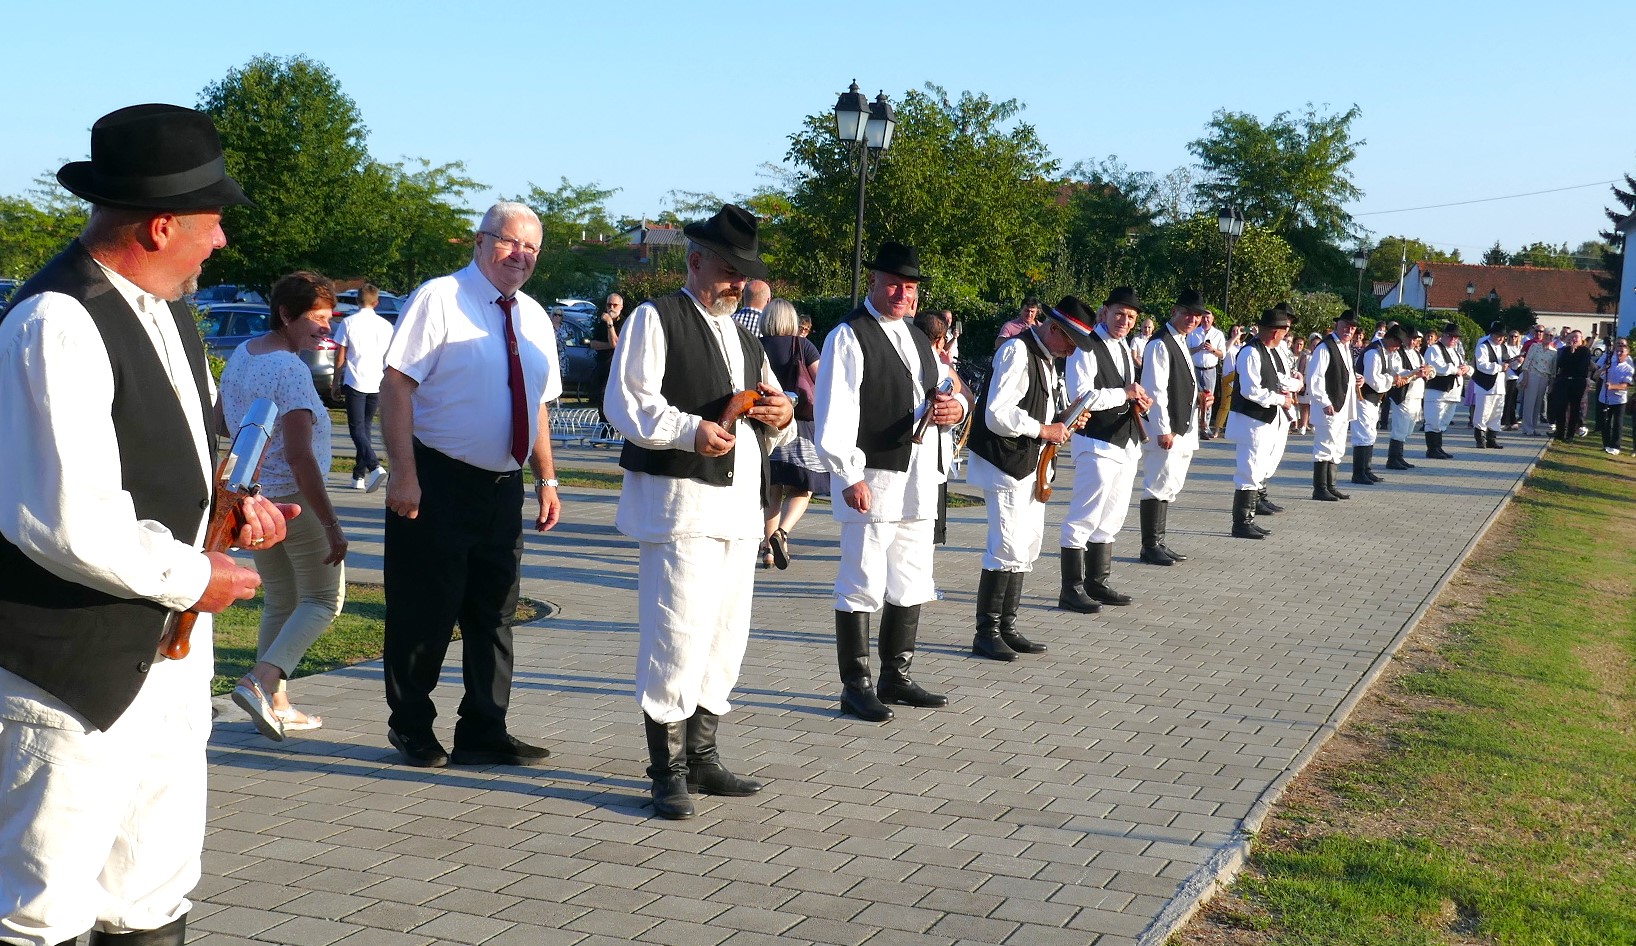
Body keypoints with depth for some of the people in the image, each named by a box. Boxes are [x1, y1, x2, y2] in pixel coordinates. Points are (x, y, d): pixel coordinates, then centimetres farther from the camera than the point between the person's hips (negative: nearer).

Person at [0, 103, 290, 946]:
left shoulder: (162, 304, 9)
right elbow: (72, 525, -28)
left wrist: (229, 502, 4)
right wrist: (191, 578, -14)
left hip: (168, 649, 9)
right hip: (79, 665, -9)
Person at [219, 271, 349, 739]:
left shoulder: (239, 356, 5)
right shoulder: (292, 370, -21)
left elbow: (221, 420, 20)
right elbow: (299, 456, -26)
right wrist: (331, 525, -25)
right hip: (295, 500, -8)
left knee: (278, 602, 18)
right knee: (323, 599, 6)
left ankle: (276, 705, 18)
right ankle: (260, 681, -11)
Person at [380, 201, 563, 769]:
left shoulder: (534, 319, 12)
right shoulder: (439, 300, -8)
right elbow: (396, 385, -14)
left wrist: (547, 480, 11)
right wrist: (405, 474, -21)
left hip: (503, 487, 7)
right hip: (437, 482, -6)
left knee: (494, 611, 10)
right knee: (426, 609, 2)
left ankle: (483, 733, 19)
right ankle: (411, 727, 19)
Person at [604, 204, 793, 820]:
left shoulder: (744, 339, 23)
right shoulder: (656, 320, -1)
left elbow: (767, 429, 26)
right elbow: (627, 405, -12)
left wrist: (781, 417, 3)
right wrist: (691, 430, -24)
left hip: (739, 508, 8)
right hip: (679, 502, -8)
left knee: (725, 639, 11)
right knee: (678, 637, -10)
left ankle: (701, 758, 22)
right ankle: (668, 771, -2)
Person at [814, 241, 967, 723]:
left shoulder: (917, 338, 19)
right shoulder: (849, 337, -7)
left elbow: (947, 391, 24)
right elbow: (834, 415, -14)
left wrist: (956, 408, -1)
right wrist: (850, 476, -21)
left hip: (918, 480, 9)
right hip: (871, 480, -8)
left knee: (911, 586, 15)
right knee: (862, 587, -4)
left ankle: (896, 677, 26)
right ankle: (855, 687, 4)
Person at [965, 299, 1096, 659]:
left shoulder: (1047, 358, 14)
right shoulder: (1017, 351, -17)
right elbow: (997, 415, -24)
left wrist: (1064, 417, 5)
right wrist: (1044, 430, -18)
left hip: (1029, 466, 10)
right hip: (1004, 465, -10)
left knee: (1026, 548, 14)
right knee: (1008, 548, -11)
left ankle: (1006, 628, 23)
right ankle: (986, 633, -1)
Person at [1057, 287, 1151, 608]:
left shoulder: (1123, 348, 16)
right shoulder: (1086, 348, -12)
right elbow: (1082, 397, -22)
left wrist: (1140, 401, 6)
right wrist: (1124, 393, -16)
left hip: (1127, 443, 10)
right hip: (1097, 443, -9)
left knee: (1111, 517, 15)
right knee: (1084, 518, -8)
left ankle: (1097, 582, 26)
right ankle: (1071, 589, -2)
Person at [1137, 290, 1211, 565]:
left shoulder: (1181, 342, 17)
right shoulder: (1160, 344, -14)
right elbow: (1155, 390, -20)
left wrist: (1199, 397, 8)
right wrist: (1163, 430, -23)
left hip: (1182, 428, 10)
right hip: (1165, 431, -10)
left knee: (1169, 488, 14)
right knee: (1160, 486, -7)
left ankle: (1160, 543, 21)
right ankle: (1150, 546, -1)